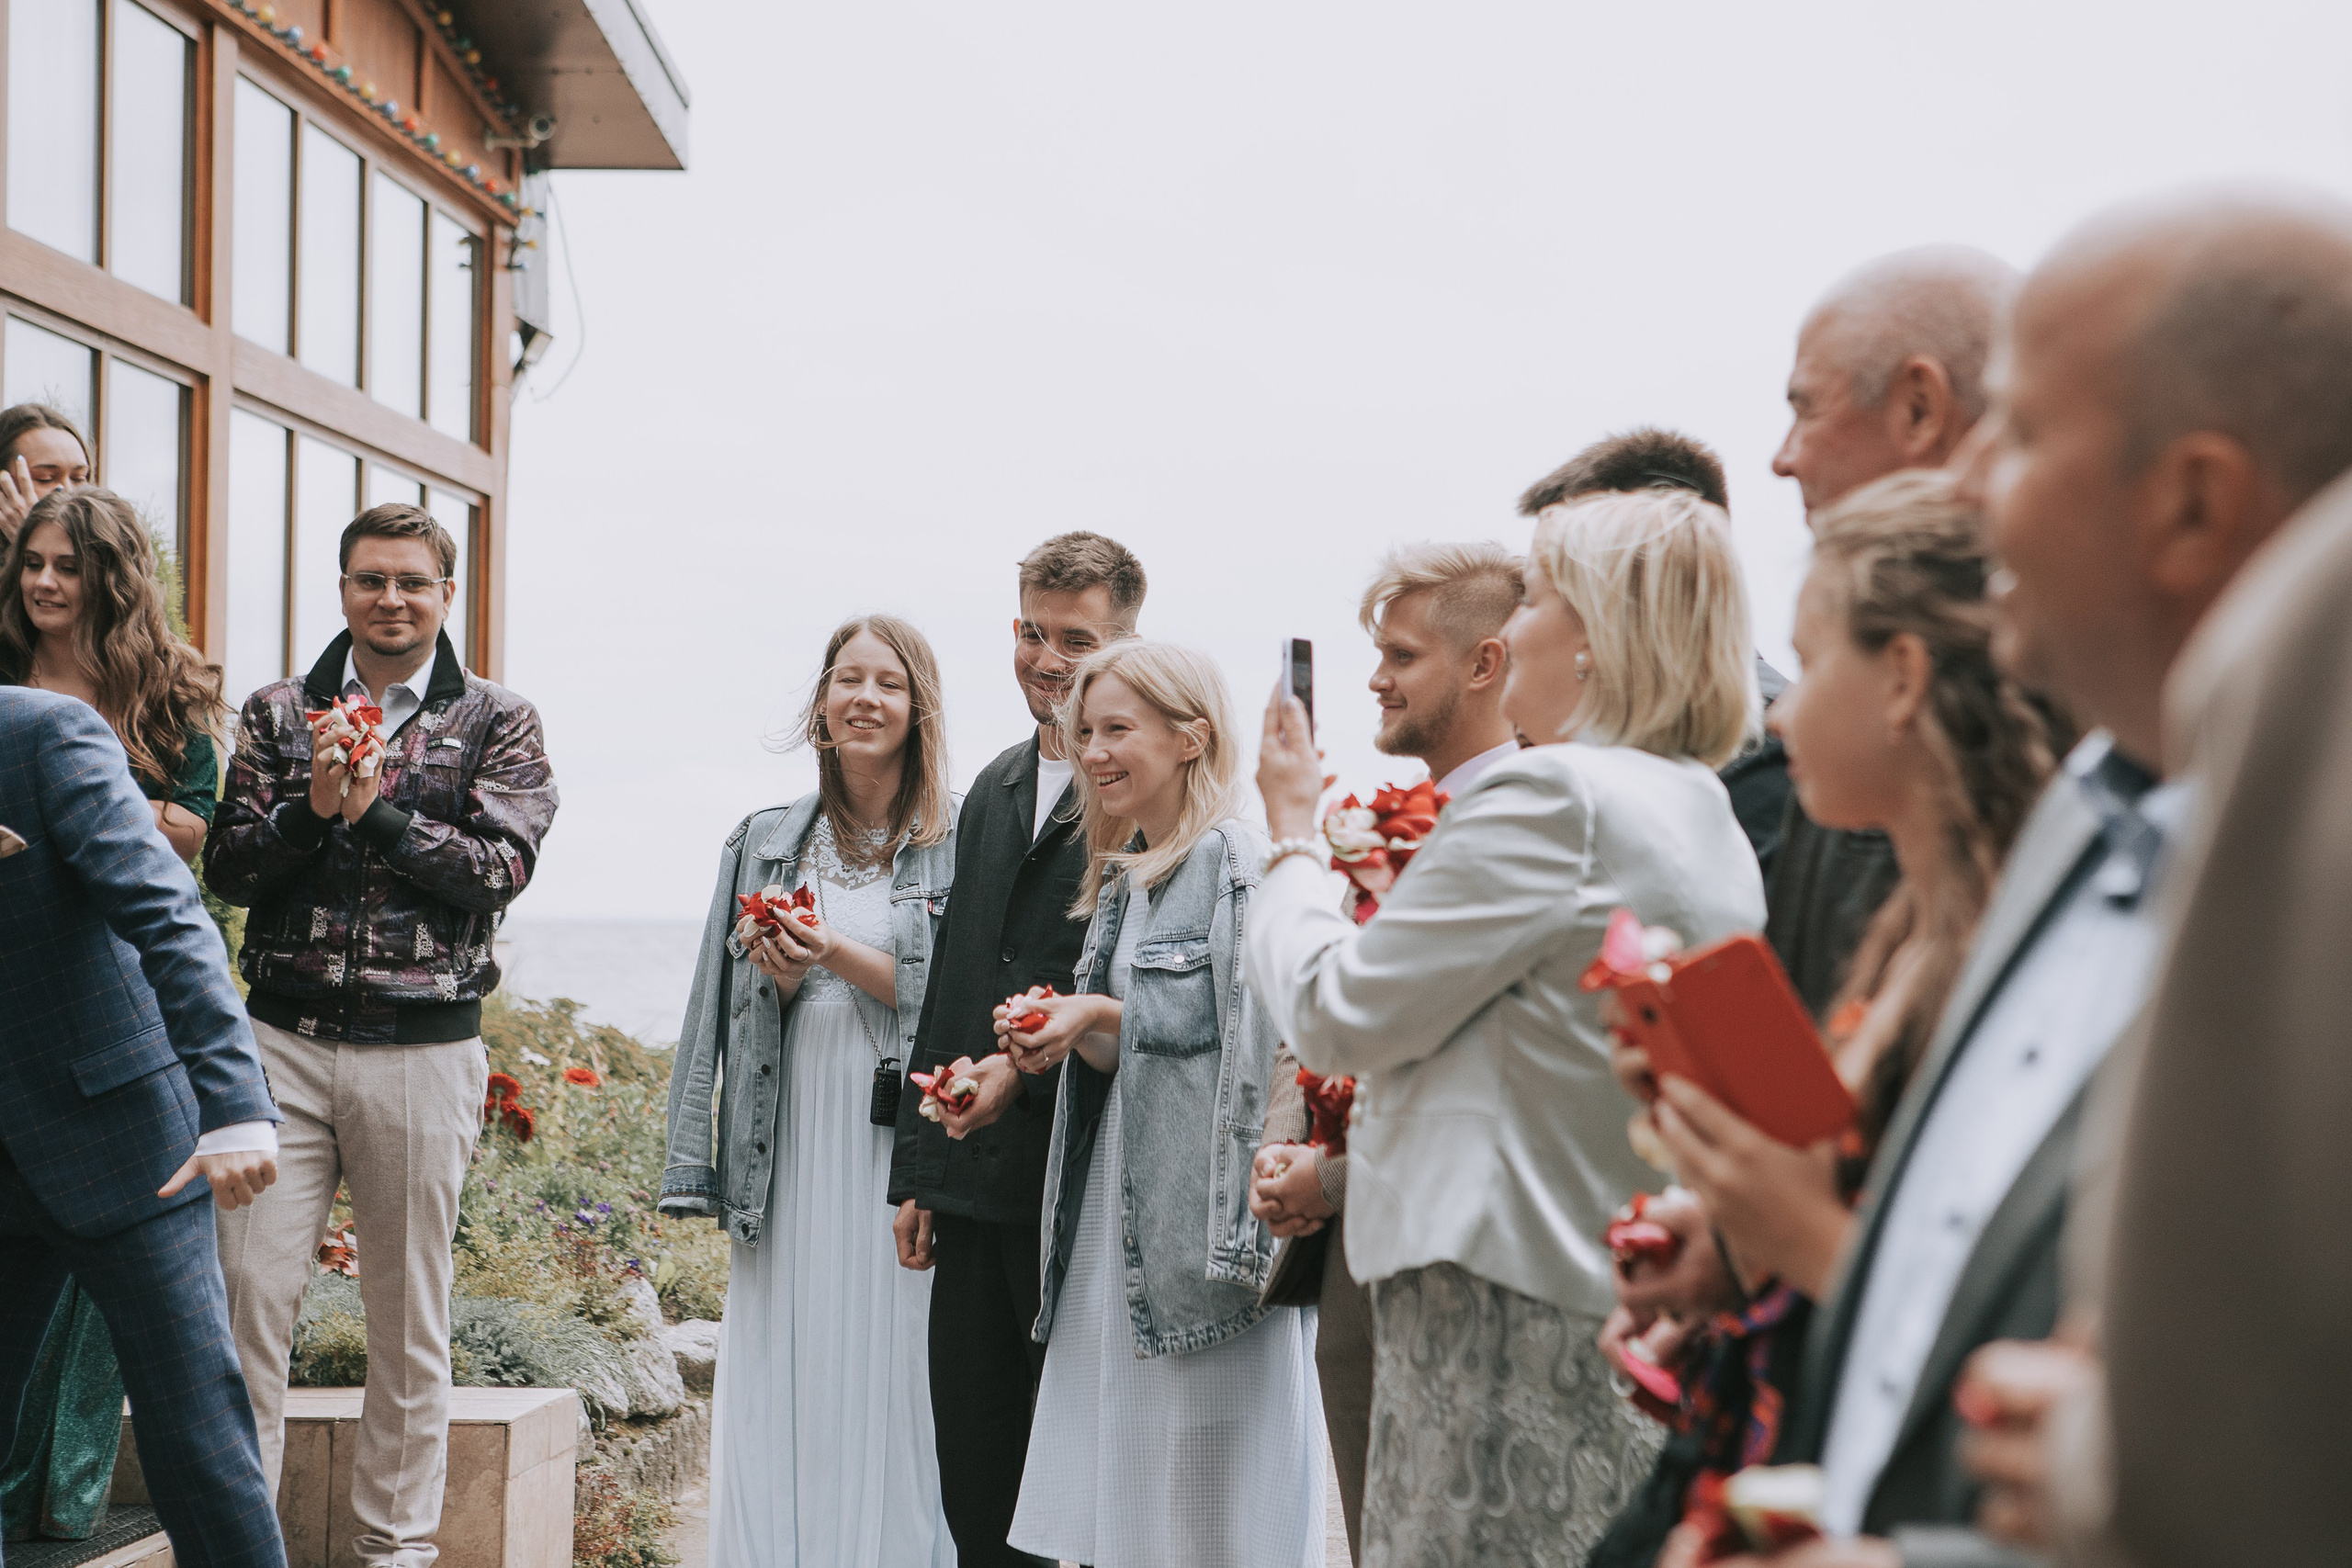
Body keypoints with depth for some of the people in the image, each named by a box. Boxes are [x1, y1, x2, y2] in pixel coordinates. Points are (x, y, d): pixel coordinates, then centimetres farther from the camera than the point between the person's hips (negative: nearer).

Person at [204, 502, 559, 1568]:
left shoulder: (497, 723, 5)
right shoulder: (278, 713, 10)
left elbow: (501, 870, -7)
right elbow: (226, 867, 4)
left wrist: (378, 810, -14)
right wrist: (309, 809, -12)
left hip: (424, 1049, -1)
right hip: (284, 1040, 1)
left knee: (410, 1318, 7)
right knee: (249, 1293, -6)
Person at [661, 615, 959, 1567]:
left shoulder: (960, 843, 2)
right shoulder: (766, 843, 13)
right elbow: (734, 1016, 15)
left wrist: (842, 955, -13)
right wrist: (782, 980, -6)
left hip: (905, 1141, -3)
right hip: (791, 1147, 3)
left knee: (894, 1375, -4)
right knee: (786, 1376, 1)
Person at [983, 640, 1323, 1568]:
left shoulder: (1235, 862, -10)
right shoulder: (1123, 876, 18)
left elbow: (1251, 1045, -17)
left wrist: (1101, 1016, -14)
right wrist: (1060, 1033, -1)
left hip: (1201, 1226, -9)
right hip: (1115, 1235, 9)